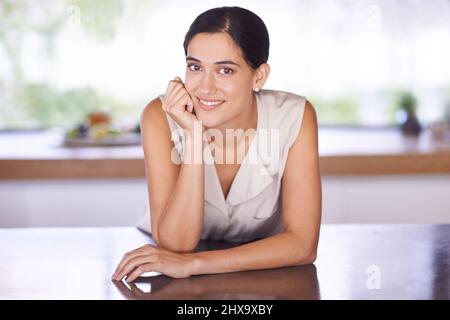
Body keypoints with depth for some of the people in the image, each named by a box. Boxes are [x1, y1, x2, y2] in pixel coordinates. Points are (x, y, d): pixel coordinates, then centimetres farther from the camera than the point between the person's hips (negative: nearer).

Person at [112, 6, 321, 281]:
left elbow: (303, 243, -21)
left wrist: (194, 263, -29)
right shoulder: (161, 117, -19)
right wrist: (194, 135, -32)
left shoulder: (294, 117, -19)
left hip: (265, 276, 0)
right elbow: (175, 244, -24)